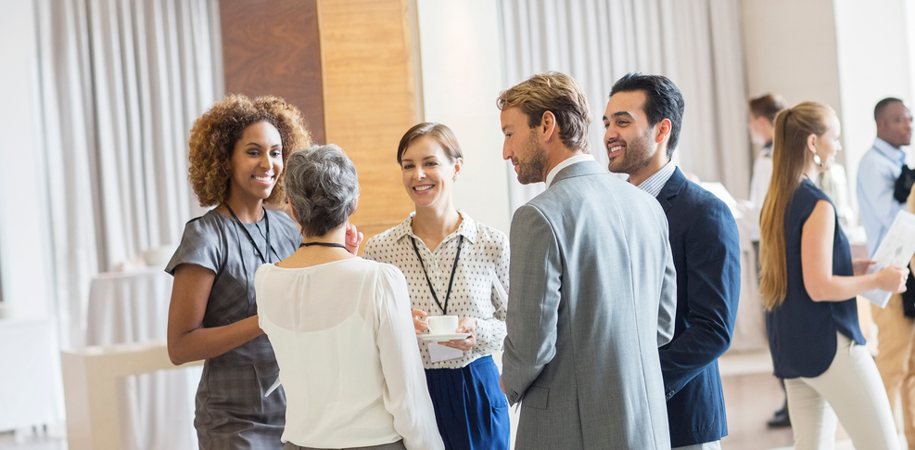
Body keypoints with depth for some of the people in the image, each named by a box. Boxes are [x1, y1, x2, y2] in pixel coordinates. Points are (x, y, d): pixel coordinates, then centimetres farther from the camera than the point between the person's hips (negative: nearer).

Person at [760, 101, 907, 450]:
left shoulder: (774, 202, 10)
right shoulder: (817, 204, -15)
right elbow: (820, 287, -19)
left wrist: (851, 267, 16)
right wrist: (878, 280, -8)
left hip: (789, 348, 9)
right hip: (827, 343, -9)